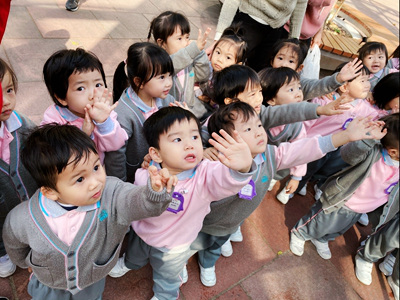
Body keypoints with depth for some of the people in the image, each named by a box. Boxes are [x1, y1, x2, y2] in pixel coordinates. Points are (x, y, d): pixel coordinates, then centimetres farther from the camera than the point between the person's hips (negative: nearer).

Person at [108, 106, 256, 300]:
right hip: (141, 234, 3)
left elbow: (226, 181, -62)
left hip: (173, 248, -2)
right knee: (135, 255, 38)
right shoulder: (145, 175, -26)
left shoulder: (204, 176, -39)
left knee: (166, 278, 30)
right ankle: (128, 263, 74)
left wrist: (243, 168, -80)